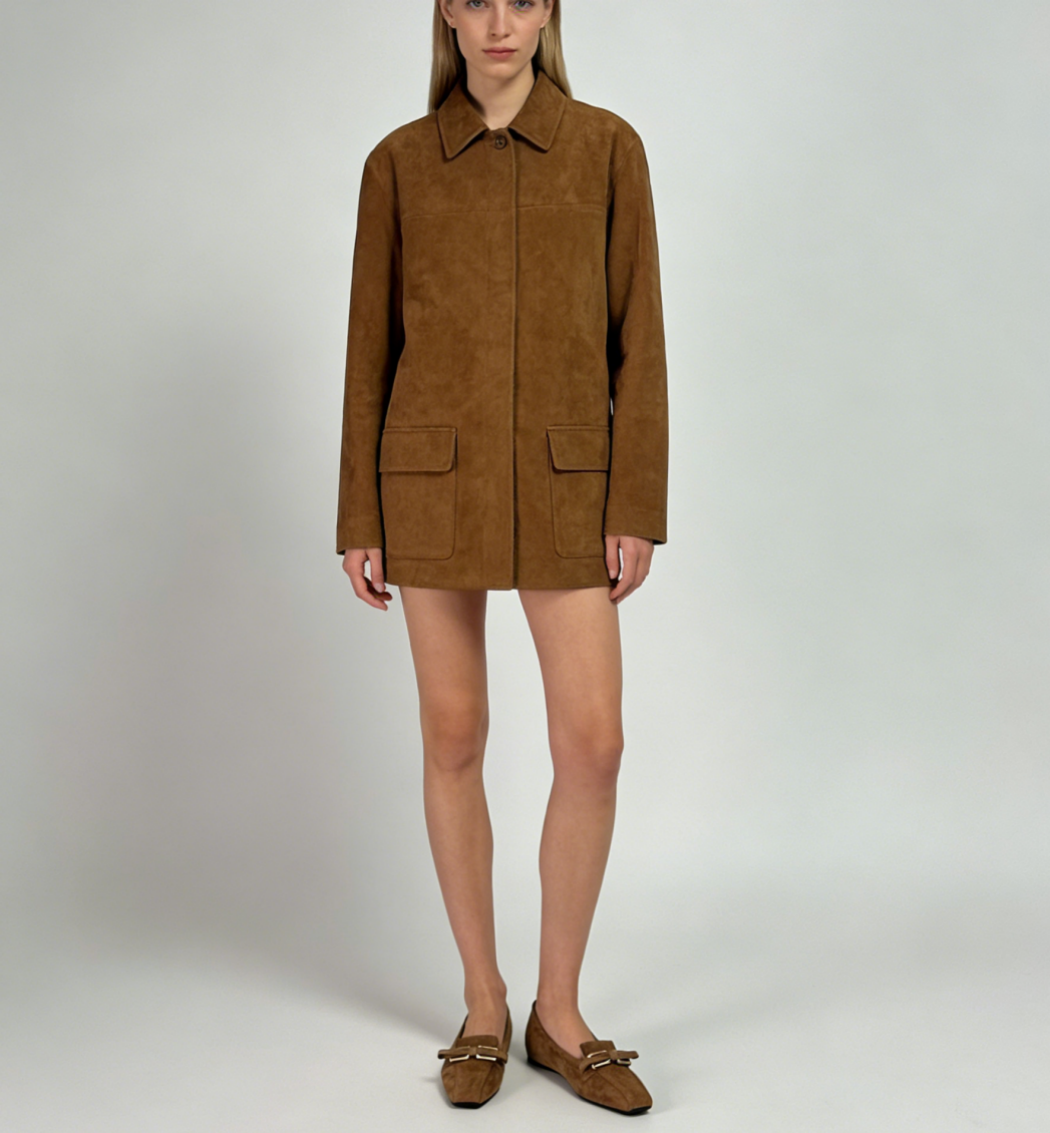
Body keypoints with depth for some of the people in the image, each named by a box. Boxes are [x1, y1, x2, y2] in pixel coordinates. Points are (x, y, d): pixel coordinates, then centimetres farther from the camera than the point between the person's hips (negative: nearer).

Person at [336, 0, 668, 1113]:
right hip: (433, 477, 0)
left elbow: (637, 332, 1)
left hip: (562, 482, 0)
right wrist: (358, 520, 2)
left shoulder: (606, 145, 4)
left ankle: (559, 1012, 14)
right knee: (454, 739, 4)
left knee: (593, 744, -5)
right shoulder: (399, 163, 5)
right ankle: (483, 1004, 21)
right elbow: (370, 345, 6)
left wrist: (637, 507, -6)